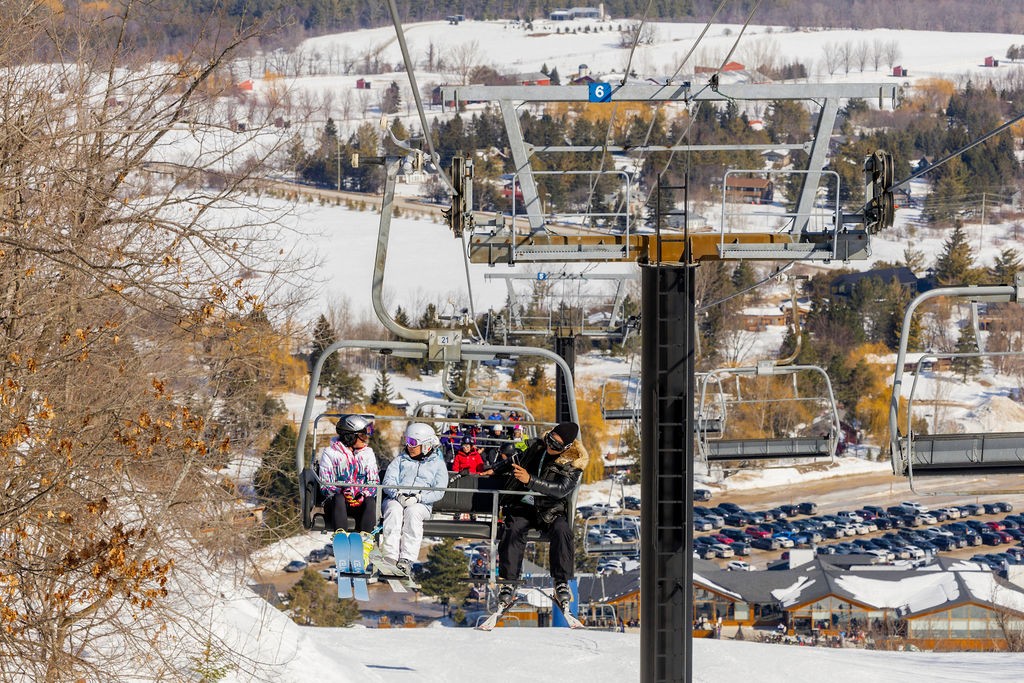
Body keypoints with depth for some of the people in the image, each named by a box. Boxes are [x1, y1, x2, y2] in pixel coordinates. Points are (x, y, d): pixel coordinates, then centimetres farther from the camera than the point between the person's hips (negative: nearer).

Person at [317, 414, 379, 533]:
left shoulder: (368, 453, 13)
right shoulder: (330, 453, 1)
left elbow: (374, 481, 6)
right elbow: (325, 484, -4)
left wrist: (363, 495, -16)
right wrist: (342, 493, -24)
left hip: (360, 502, 2)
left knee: (370, 501, -31)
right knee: (338, 499, -36)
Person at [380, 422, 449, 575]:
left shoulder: (437, 464, 14)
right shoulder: (400, 460, 22)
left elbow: (438, 491, 2)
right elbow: (388, 482, 10)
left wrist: (418, 498, -15)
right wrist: (398, 494, -13)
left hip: (421, 504, -2)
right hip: (396, 499, 2)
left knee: (412, 512, -37)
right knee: (394, 511, -34)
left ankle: (407, 559, -44)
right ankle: (390, 558, -45)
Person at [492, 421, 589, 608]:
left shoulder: (572, 464, -9)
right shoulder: (539, 446, 5)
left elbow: (561, 489, -25)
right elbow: (518, 460, 27)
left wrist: (529, 480, -34)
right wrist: (495, 471, 34)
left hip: (551, 511, -2)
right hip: (524, 506, 2)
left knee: (562, 530, -33)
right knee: (514, 529, -28)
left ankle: (562, 584, -25)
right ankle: (509, 584, -31)